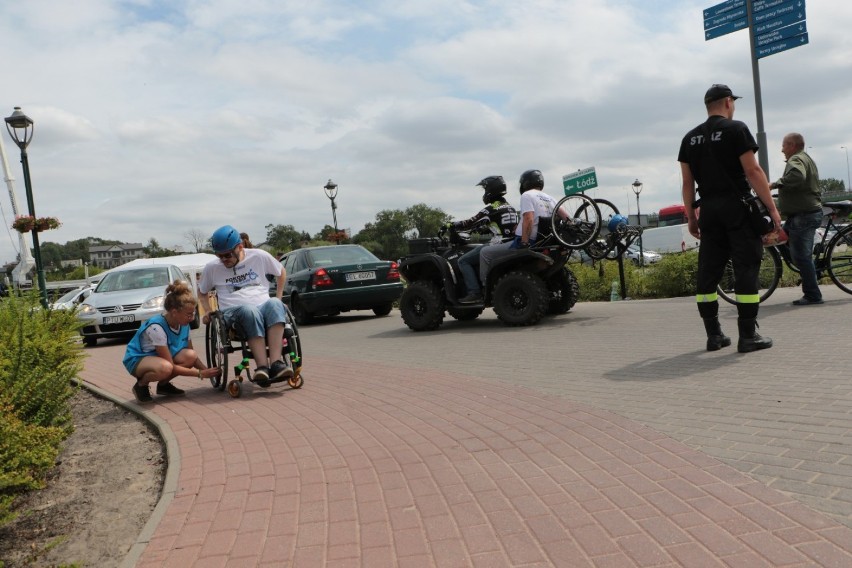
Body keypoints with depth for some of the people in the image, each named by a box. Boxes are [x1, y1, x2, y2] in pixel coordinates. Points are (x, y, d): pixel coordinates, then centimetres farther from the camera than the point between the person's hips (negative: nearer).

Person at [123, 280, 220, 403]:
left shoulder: (184, 325, -11)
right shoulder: (156, 327, -32)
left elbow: (192, 356, 0)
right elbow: (171, 366, -29)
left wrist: (206, 370, -18)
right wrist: (200, 374, -28)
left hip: (160, 357, 7)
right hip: (137, 360, -7)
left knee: (190, 356, -22)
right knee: (165, 367, -39)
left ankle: (163, 384, 3)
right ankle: (141, 385, -7)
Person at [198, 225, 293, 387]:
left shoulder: (259, 256, 10)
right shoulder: (211, 268, 13)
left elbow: (281, 272, 24)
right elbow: (202, 292, 29)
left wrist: (279, 298, 15)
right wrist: (207, 311, 11)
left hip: (264, 306, 1)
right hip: (233, 312, -1)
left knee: (274, 304, -37)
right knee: (250, 311, -40)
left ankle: (275, 363, -47)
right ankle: (262, 367, -49)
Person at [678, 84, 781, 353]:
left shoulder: (690, 138, 12)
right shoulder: (735, 129, -5)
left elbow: (687, 182, 11)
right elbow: (753, 171, -11)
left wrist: (691, 216, 16)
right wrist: (772, 207, -8)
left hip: (709, 210, 6)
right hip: (737, 207, -5)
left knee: (708, 270, 6)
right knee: (746, 268, -3)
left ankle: (714, 334, 9)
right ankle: (748, 335, -4)